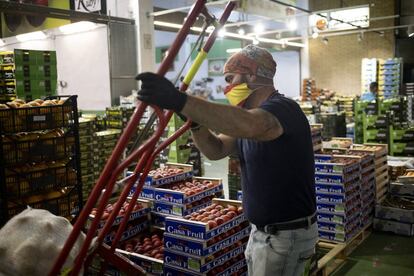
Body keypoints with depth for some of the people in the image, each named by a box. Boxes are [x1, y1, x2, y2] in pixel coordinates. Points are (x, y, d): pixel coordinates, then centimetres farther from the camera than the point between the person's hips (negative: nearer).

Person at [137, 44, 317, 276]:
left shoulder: (282, 108, -22)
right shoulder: (253, 112, 9)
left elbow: (250, 126, -46)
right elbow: (216, 150, 6)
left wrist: (180, 101, -53)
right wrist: (194, 120, -13)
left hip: (286, 234, -9)